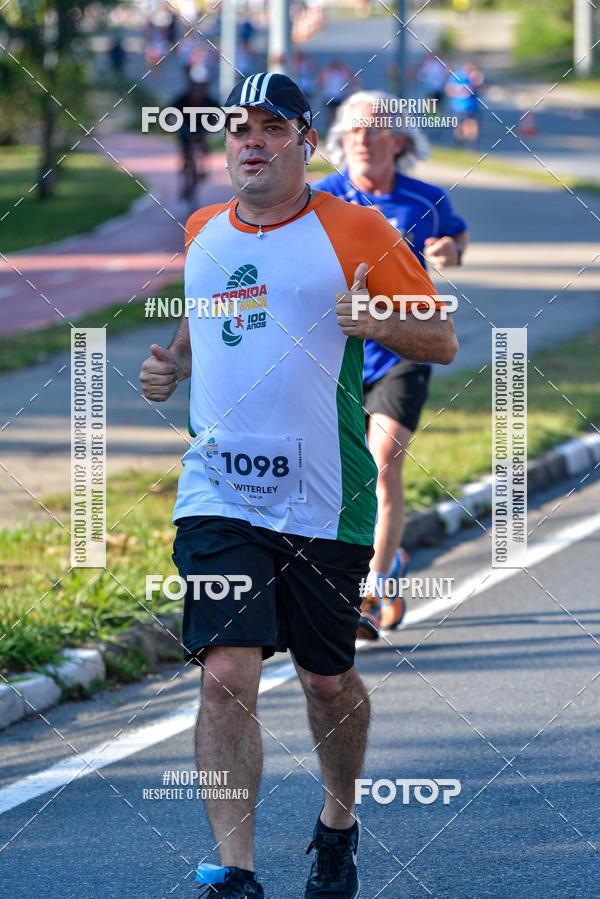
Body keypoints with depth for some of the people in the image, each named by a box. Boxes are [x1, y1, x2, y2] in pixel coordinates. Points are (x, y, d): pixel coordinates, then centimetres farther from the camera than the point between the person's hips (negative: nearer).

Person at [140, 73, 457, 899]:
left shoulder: (354, 230, -2)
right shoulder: (202, 234, 11)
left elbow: (442, 339, 1)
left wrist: (374, 323, -19)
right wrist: (174, 365, 8)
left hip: (324, 500, -2)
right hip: (217, 494, 2)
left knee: (327, 679, 11)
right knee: (226, 676, -12)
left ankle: (338, 823, 38)